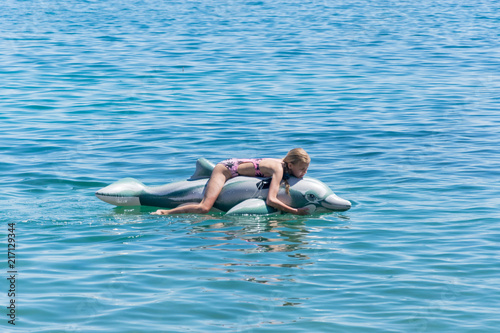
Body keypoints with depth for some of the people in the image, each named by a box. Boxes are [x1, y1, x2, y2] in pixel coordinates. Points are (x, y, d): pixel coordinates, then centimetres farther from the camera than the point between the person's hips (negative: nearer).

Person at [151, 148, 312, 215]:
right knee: (204, 208, -24)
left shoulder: (283, 165, -5)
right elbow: (271, 200, -39)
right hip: (226, 169, -10)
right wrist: (295, 211, -36)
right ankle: (164, 213, -15)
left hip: (233, 164, 10)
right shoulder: (278, 169, -29)